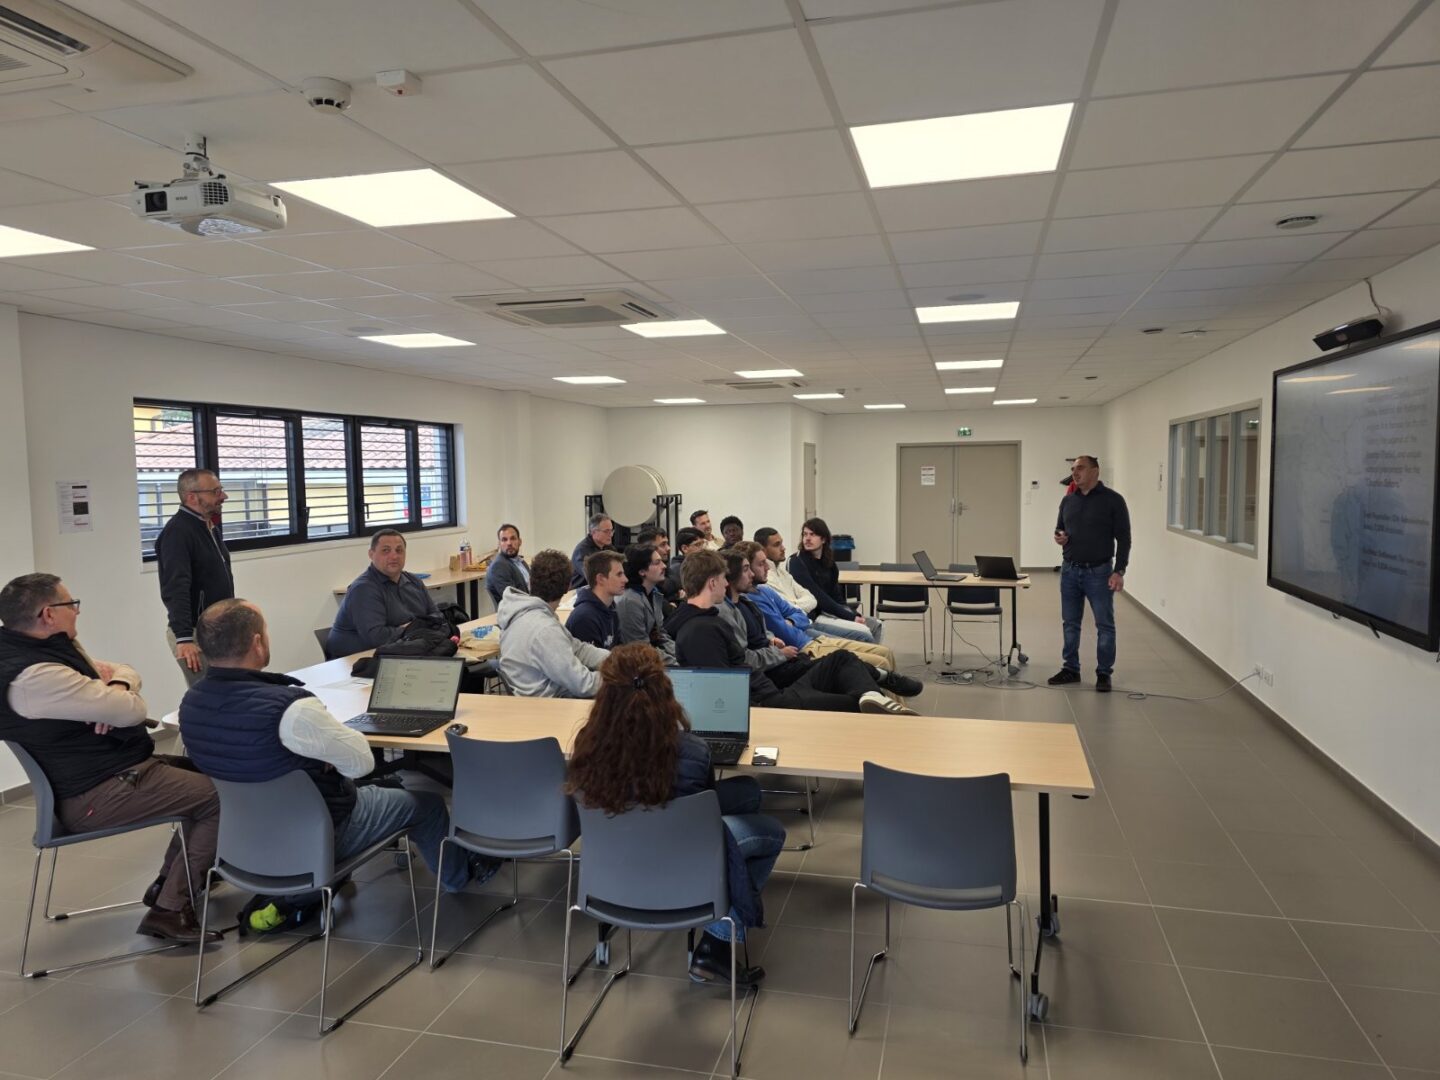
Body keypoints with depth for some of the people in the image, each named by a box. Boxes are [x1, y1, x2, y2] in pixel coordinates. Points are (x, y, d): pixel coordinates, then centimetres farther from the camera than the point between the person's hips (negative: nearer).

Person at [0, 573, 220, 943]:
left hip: (115, 766, 11)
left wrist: (115, 684, -10)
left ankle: (169, 884, 20)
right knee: (223, 798, -14)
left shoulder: (50, 647, 8)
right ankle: (170, 909, -5)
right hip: (95, 794, -11)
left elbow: (127, 671, 14)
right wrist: (117, 694, -3)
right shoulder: (33, 676, -26)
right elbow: (132, 710, -26)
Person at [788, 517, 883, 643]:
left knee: (876, 624, -2)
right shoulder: (797, 562, -11)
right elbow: (817, 596, -18)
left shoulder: (828, 561, 12)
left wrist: (853, 614, -8)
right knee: (863, 631, -20)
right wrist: (851, 617, -20)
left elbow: (836, 594, 10)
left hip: (833, 610, 8)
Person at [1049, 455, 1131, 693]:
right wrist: (1059, 537, -4)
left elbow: (1123, 538, -7)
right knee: (1070, 623, 10)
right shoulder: (1068, 500, 9)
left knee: (1104, 625, 2)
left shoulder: (1113, 500, -6)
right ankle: (1071, 669, 21)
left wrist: (1119, 571, -13)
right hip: (1070, 571, 5)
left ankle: (1104, 673, 11)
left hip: (1099, 572, -5)